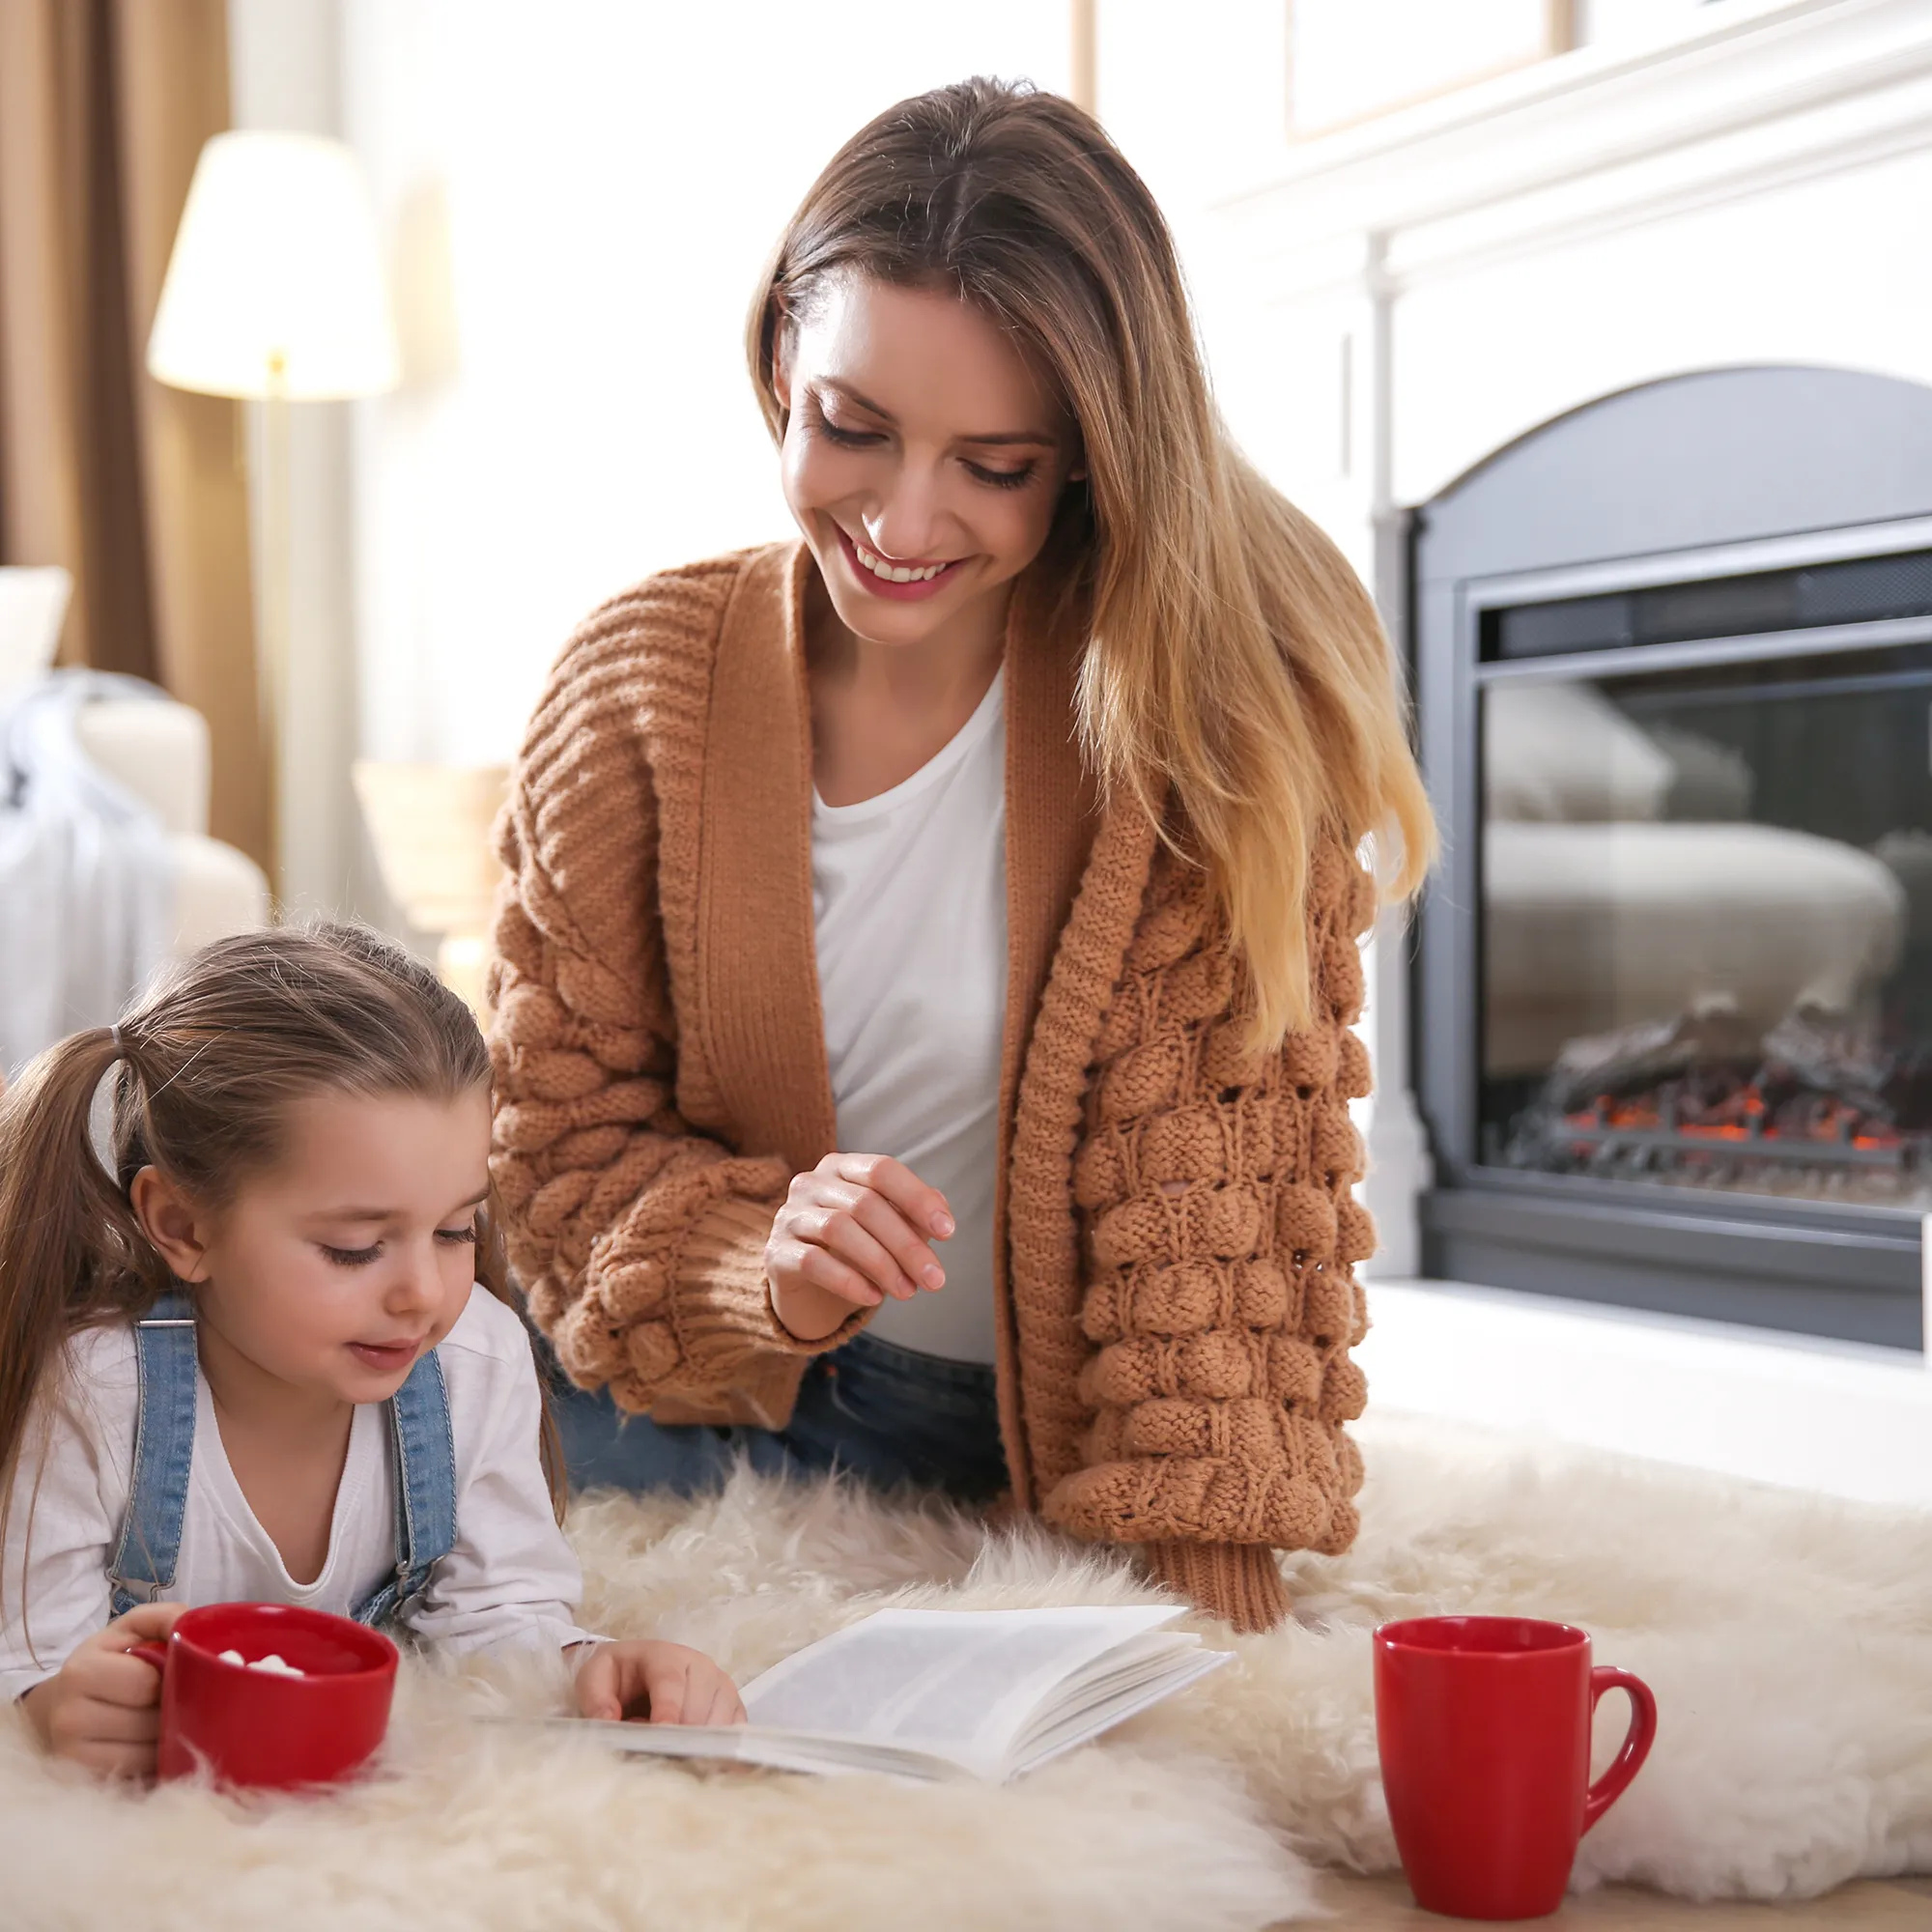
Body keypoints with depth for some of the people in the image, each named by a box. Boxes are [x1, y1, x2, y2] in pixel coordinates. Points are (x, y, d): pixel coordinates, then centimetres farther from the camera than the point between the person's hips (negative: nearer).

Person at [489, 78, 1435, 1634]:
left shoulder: (1222, 694, -10)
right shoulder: (638, 688, -4)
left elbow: (1221, 1154, -12)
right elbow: (561, 1130, 0)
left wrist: (1208, 1532, -23)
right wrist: (761, 1261, -20)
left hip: (1071, 1442, 0)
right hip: (721, 1425, 1)